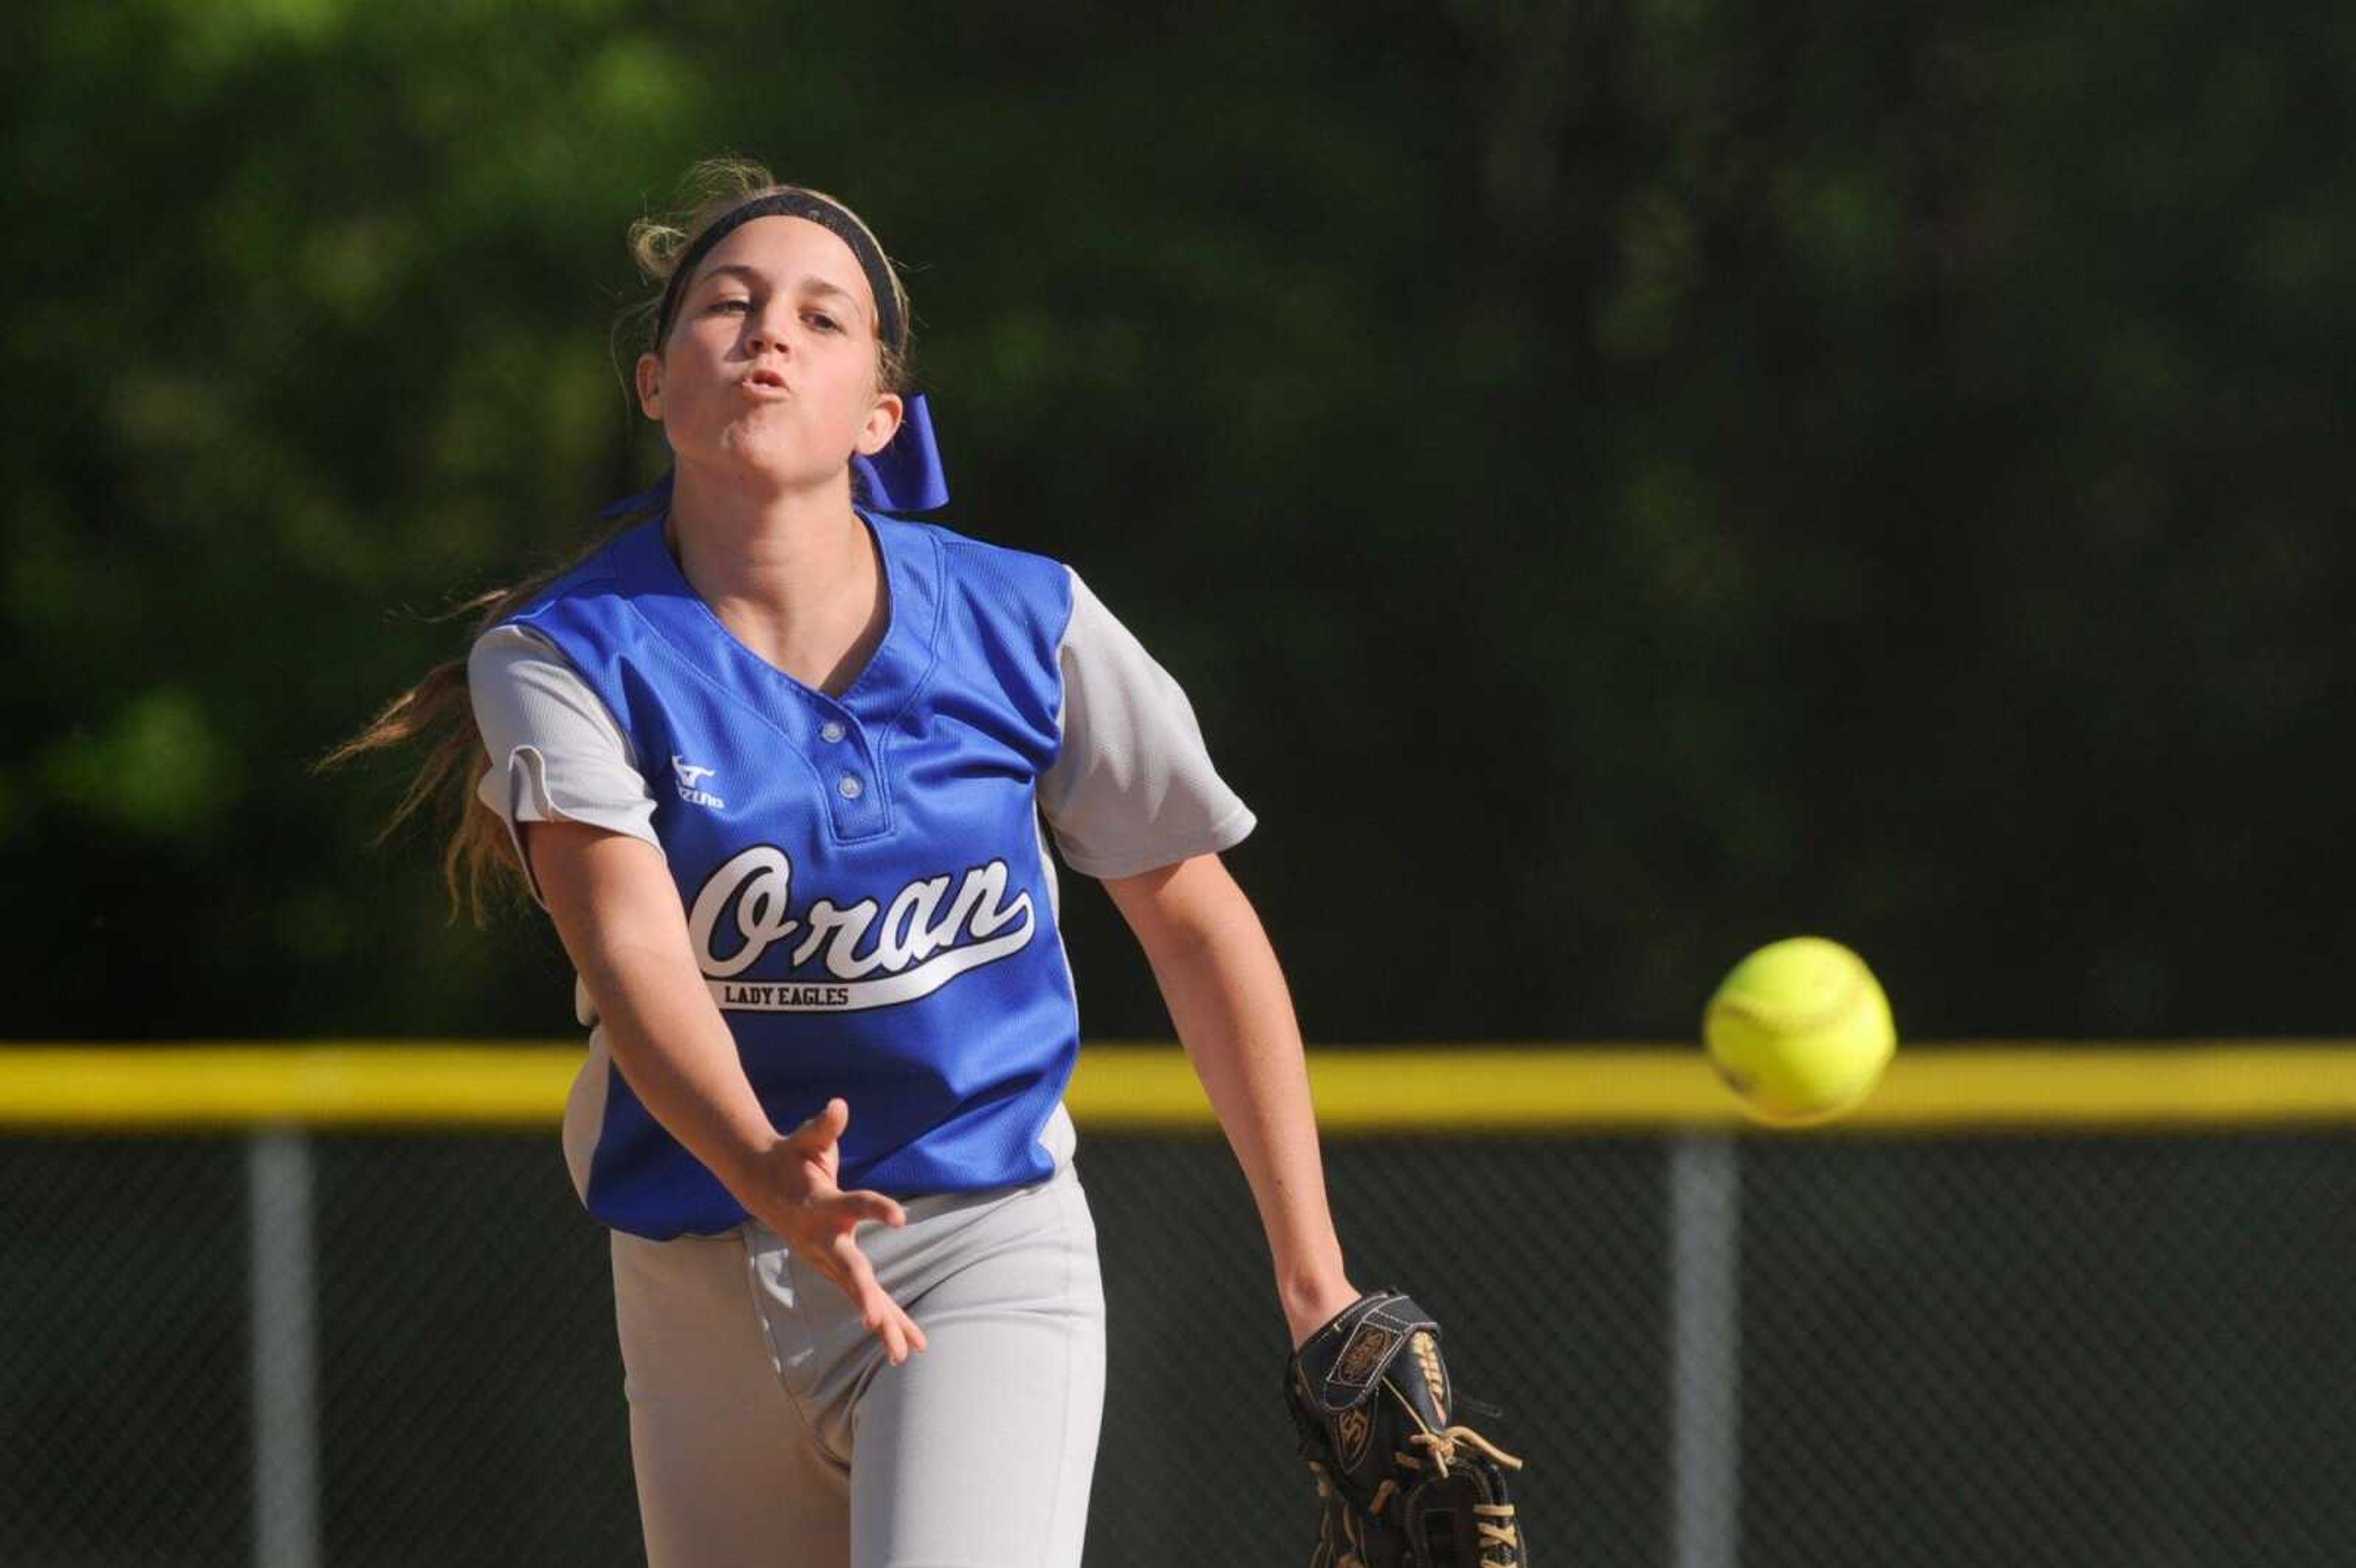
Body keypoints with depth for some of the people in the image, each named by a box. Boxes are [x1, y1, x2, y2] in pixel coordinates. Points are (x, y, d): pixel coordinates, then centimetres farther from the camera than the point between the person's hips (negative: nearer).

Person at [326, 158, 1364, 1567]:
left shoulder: (1025, 624, -6)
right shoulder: (564, 659, -10)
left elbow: (1196, 919, 6)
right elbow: (632, 951, -26)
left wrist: (1315, 1279, 7)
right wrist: (762, 1172, -46)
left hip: (985, 1250, -1)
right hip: (699, 1279, 2)